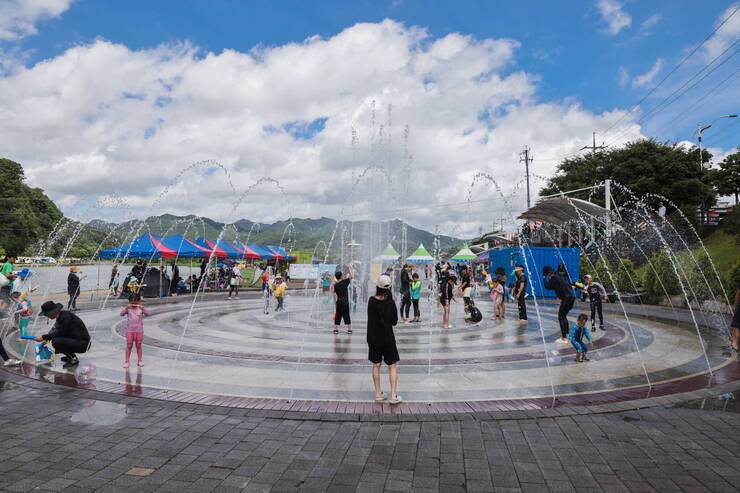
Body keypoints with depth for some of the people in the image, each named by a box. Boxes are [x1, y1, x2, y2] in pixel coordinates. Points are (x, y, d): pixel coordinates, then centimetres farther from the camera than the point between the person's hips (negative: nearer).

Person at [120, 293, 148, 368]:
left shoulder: (140, 308, -2)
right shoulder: (128, 308, -2)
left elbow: (147, 314, -13)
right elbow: (122, 314, -16)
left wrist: (143, 309, -31)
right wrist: (126, 308, -31)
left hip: (139, 330, 1)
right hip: (130, 330, 0)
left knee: (138, 346, 9)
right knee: (129, 346, 2)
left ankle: (140, 360, 19)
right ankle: (126, 361, 9)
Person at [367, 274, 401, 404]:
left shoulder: (371, 301, -8)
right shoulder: (390, 303, -14)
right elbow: (394, 321, -4)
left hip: (373, 338, 3)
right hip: (387, 338, -2)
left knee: (376, 366, 14)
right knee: (392, 366, 7)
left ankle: (378, 394, 19)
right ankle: (393, 396, 5)